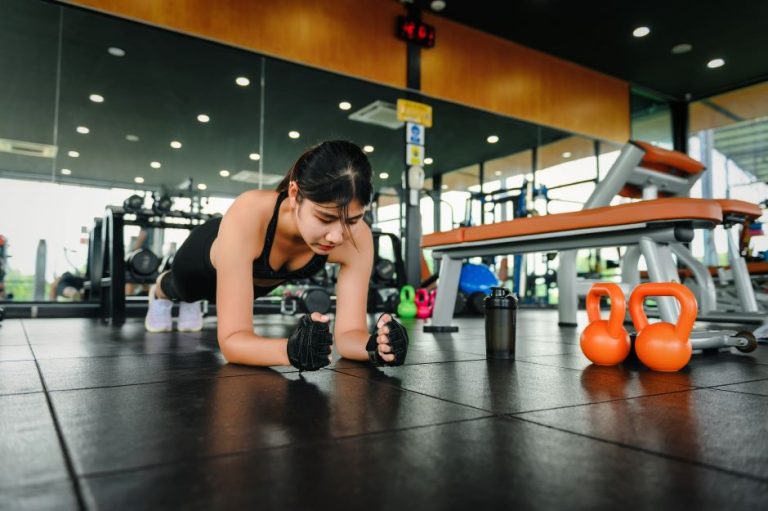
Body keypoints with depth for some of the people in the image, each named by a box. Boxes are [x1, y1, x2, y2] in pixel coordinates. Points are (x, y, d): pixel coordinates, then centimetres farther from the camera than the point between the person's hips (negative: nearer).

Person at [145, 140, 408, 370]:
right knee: (185, 289, 35)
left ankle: (190, 303, 71)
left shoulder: (358, 238, -41)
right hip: (205, 257, -3)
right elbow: (232, 338, -50)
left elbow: (348, 331, -37)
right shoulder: (248, 215, -50)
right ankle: (161, 291, 70)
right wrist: (291, 349, -69)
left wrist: (374, 345, -59)